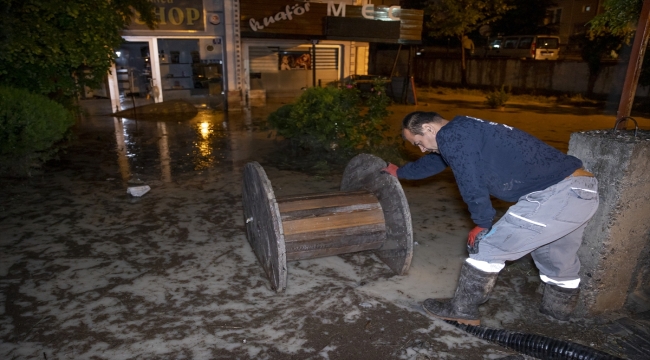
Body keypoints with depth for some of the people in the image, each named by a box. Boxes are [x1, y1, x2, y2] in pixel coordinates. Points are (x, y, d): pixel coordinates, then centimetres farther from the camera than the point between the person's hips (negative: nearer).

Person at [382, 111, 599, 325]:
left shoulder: (450, 135, -10)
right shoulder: (463, 132, 22)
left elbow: (471, 184, -15)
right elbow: (433, 161, 38)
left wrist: (483, 224, 2)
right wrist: (400, 172, 53)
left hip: (557, 195, -10)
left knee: (486, 248, 1)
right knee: (559, 262, 28)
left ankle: (461, 311, 14)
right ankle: (557, 310, 48)